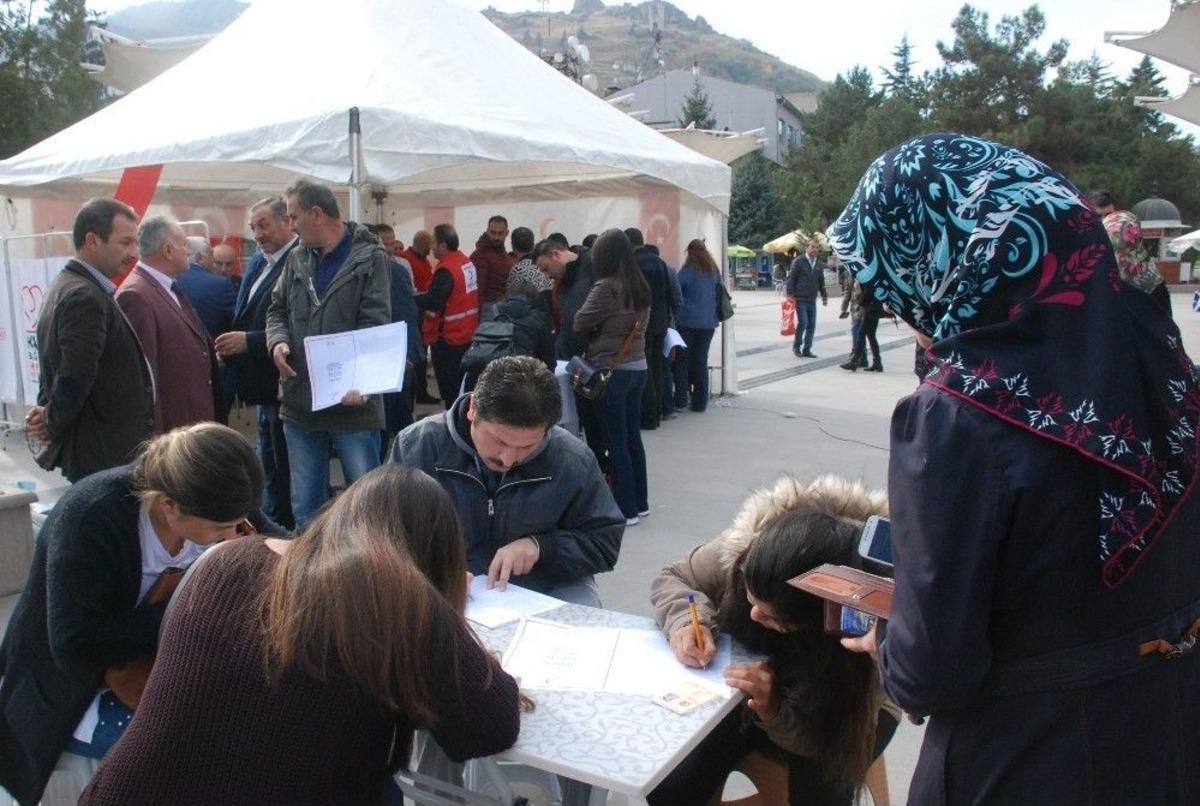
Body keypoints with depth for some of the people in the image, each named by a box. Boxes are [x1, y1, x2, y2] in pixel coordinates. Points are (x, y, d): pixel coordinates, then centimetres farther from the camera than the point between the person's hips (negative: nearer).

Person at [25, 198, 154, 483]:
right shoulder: (85, 297, -18)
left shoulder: (69, 287, 14)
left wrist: (49, 415, 0)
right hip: (107, 457, -10)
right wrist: (54, 427, -7)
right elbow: (75, 378, -22)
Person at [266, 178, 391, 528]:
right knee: (305, 509, 14)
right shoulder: (297, 259, 12)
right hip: (300, 403, 6)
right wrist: (278, 342, -4)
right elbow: (277, 310, 20)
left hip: (352, 403, -5)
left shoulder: (369, 257, -5)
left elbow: (376, 324, -13)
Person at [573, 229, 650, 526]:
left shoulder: (606, 287, -16)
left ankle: (626, 510, 6)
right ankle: (640, 502, 24)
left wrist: (596, 332, 9)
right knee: (633, 437, 16)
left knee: (617, 441, 0)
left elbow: (579, 325, -10)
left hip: (612, 370, -8)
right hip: (638, 366, 8)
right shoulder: (640, 286, 8)